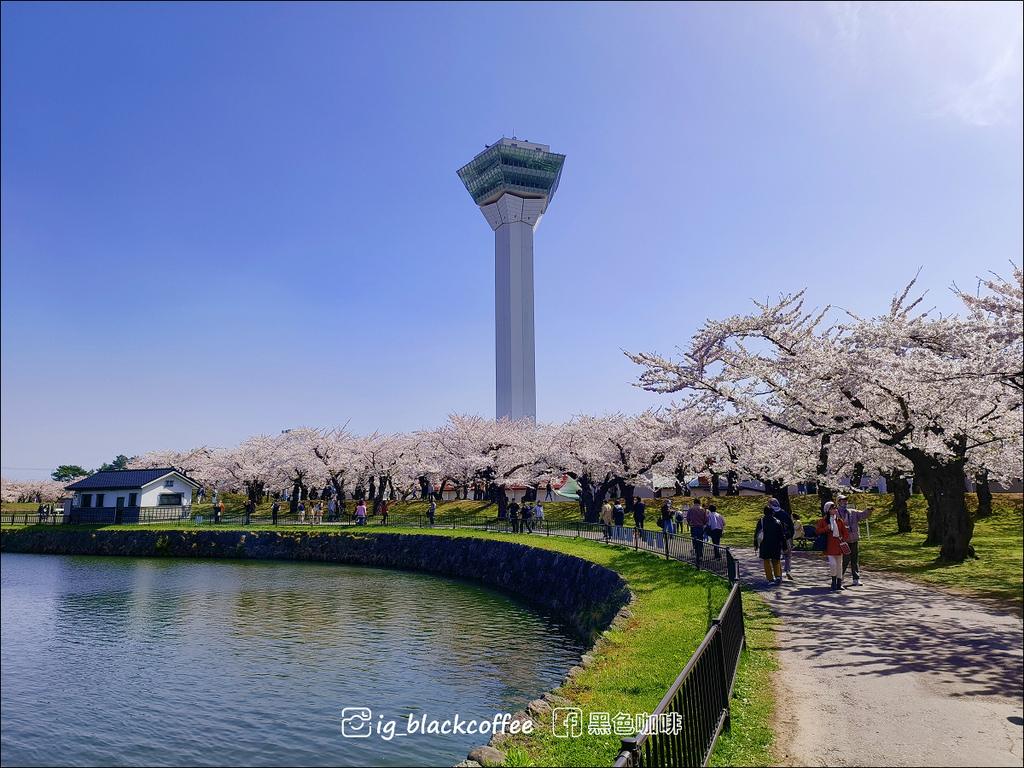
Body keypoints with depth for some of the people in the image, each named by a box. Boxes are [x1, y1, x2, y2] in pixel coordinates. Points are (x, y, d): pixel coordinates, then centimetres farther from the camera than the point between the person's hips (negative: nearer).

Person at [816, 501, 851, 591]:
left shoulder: (839, 520, 9)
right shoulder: (823, 520, 1)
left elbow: (845, 532, 13)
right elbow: (817, 530, 0)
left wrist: (844, 540, -4)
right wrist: (827, 528, -11)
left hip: (839, 545, 3)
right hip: (829, 546, -3)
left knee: (839, 564, 7)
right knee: (832, 563, -13)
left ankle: (839, 583, 17)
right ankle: (833, 582, 6)